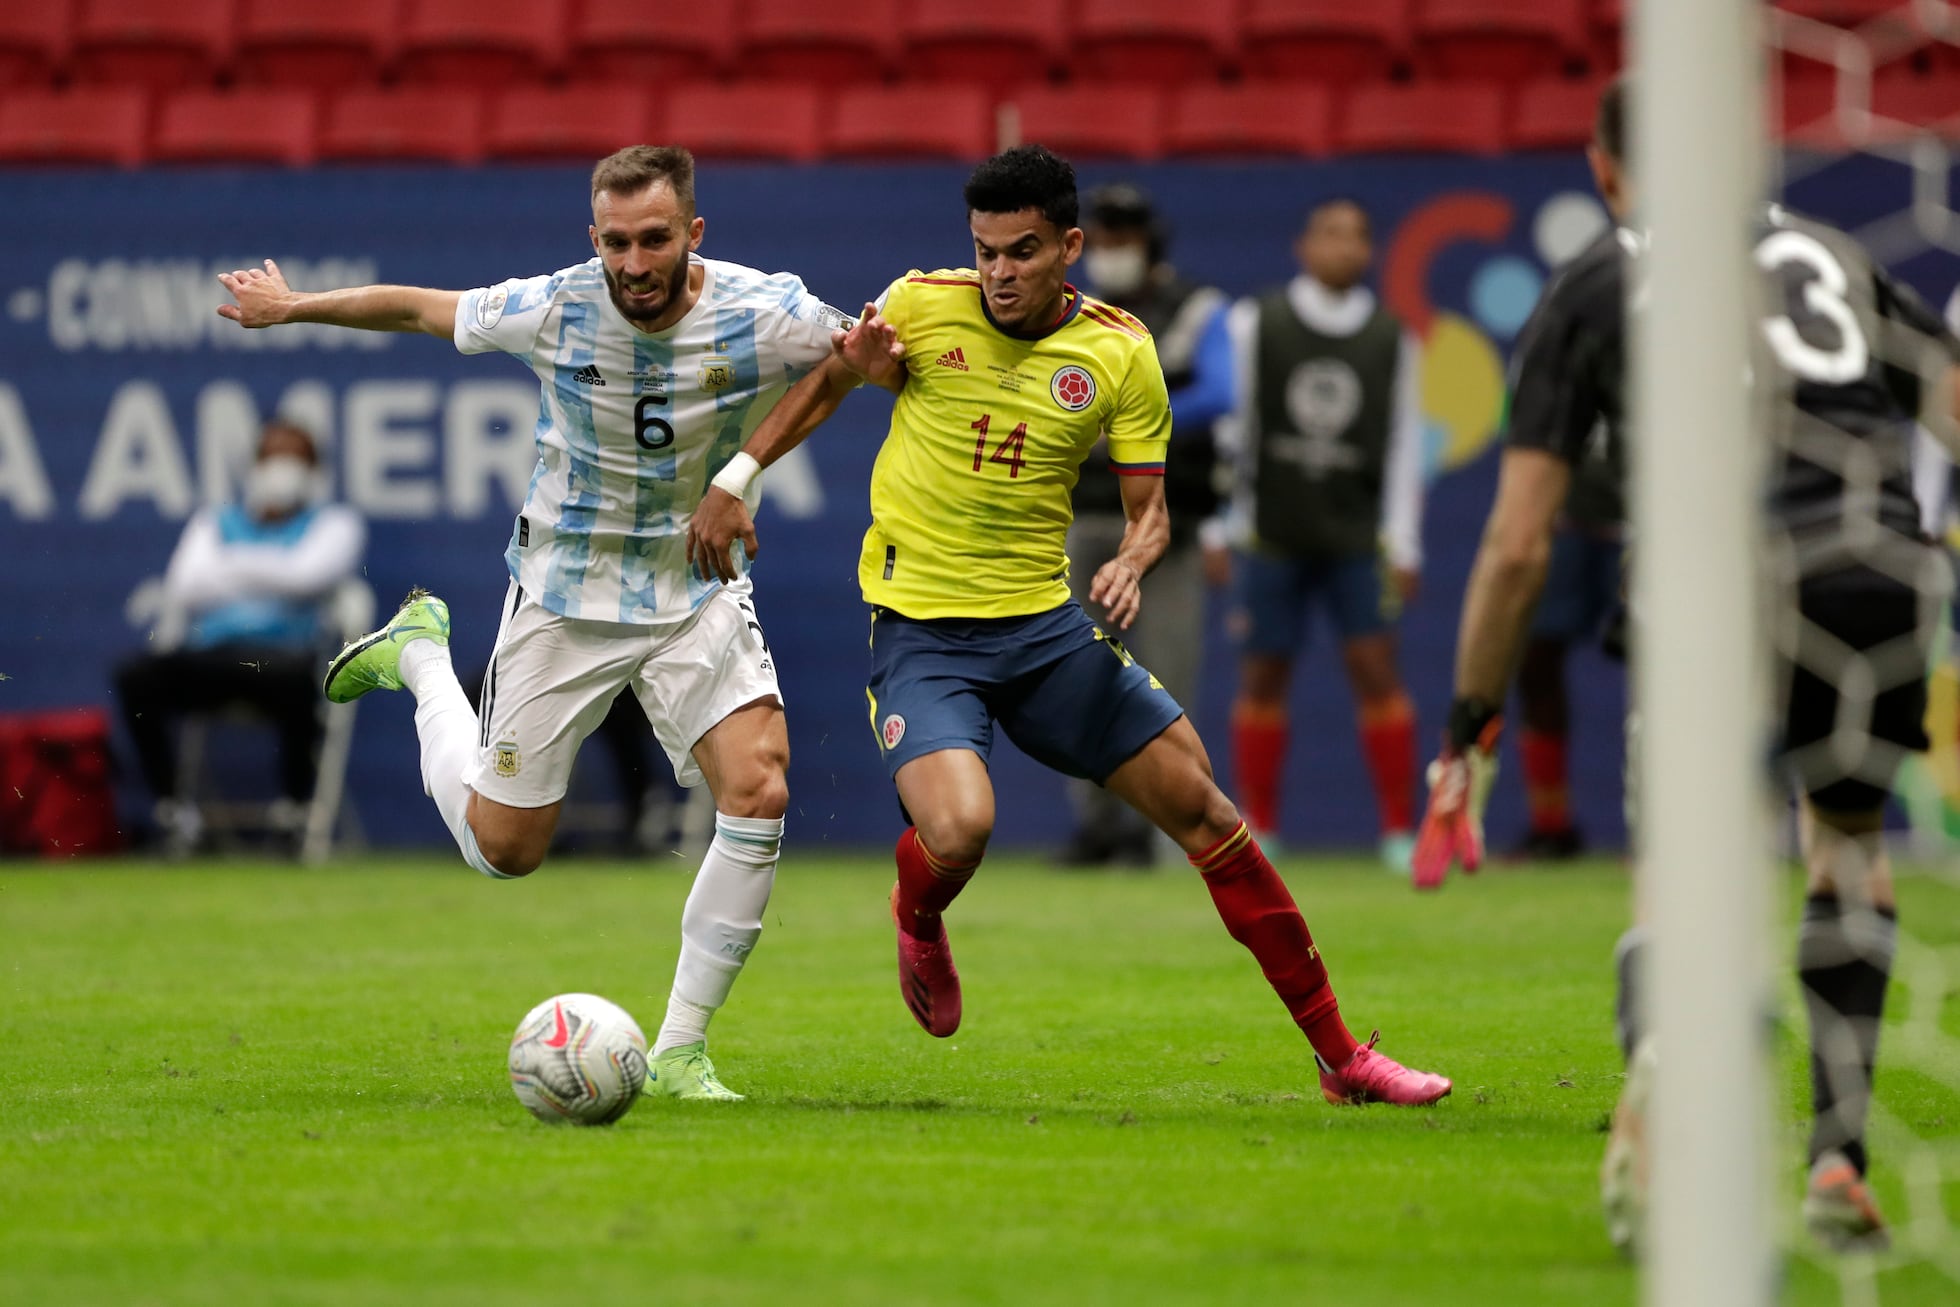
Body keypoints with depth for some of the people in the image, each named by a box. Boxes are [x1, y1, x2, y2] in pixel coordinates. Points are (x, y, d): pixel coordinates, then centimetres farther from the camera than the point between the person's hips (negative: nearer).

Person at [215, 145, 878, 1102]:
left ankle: (680, 1051, -9)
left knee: (759, 791, -23)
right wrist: (291, 305, 12)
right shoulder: (551, 310, -17)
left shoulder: (765, 315, -19)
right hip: (563, 593, 0)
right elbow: (418, 308, 1)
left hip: (697, 592, 0)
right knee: (503, 849, 7)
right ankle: (419, 654, 37)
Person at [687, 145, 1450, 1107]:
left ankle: (1340, 1056, 10)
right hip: (921, 629, -3)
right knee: (958, 832, -28)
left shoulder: (1119, 352, -2)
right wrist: (733, 479, 5)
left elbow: (1148, 506, 5)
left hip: (1046, 622, 3)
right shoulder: (922, 306, -6)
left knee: (1201, 808, -1)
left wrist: (1130, 565, -18)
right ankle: (917, 923, 13)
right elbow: (828, 383, 12)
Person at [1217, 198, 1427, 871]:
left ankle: (1400, 831, -1)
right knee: (1262, 677, 3)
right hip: (1274, 532, 0)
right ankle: (1258, 832, 14)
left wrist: (1403, 547, 1)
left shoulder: (1392, 340, 5)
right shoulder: (1256, 323, 2)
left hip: (1357, 536, 0)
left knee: (1376, 667, -7)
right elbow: (1230, 420, 4)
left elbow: (1403, 448, 5)